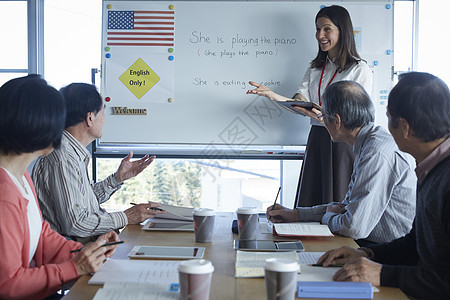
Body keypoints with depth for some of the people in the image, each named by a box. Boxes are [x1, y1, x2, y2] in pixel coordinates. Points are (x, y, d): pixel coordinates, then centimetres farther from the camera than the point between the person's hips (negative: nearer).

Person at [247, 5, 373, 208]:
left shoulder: (360, 69, -3)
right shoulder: (315, 68, 17)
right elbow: (300, 103, 5)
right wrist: (272, 95, -13)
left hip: (344, 143, -5)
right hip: (317, 141, 5)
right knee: (309, 206, 6)